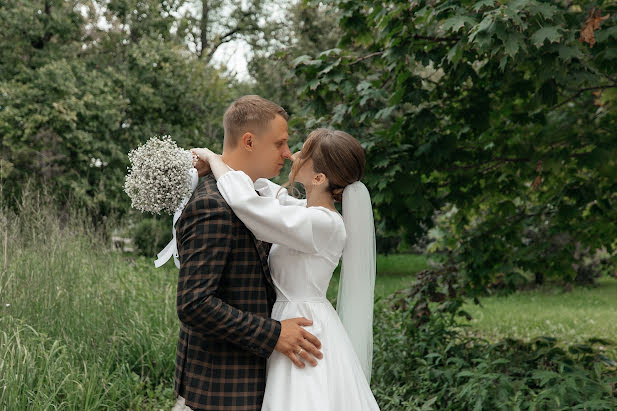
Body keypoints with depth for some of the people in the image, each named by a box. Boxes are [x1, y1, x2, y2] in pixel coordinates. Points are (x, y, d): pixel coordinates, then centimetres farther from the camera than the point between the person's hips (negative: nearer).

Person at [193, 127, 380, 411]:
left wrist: (212, 158, -13)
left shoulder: (322, 224, -23)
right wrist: (215, 162, 8)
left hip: (306, 332, -9)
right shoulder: (309, 211, 5)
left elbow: (245, 201, -30)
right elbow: (267, 192, 22)